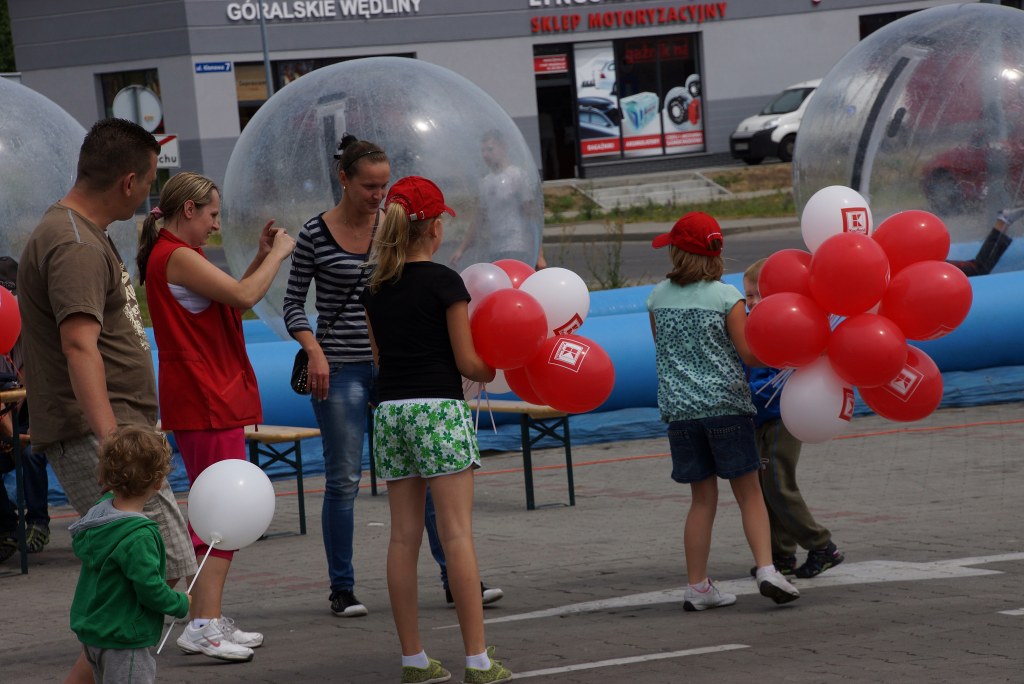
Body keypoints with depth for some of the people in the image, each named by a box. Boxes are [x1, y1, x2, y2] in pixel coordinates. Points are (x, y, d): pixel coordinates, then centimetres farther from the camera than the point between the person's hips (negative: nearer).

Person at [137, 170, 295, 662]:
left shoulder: (175, 255, 17)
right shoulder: (176, 257, -15)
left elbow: (232, 302, 20)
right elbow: (244, 296, -19)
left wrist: (263, 256, 14)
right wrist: (276, 254, -4)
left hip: (214, 398, 11)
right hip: (206, 403, -11)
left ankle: (211, 621, 18)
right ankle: (203, 626, -13)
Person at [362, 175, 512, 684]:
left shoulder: (374, 286, 9)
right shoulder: (444, 282, -8)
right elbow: (468, 362, -6)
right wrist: (495, 372, 13)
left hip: (389, 411, 6)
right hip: (438, 409, -6)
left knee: (404, 537, 7)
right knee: (458, 535, -6)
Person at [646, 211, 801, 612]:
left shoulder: (658, 297, 5)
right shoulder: (726, 296, -6)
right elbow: (750, 355, -7)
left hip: (679, 409, 3)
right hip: (726, 403, -3)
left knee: (703, 499, 10)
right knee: (749, 493, 2)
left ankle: (696, 586, 9)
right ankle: (766, 569, -12)